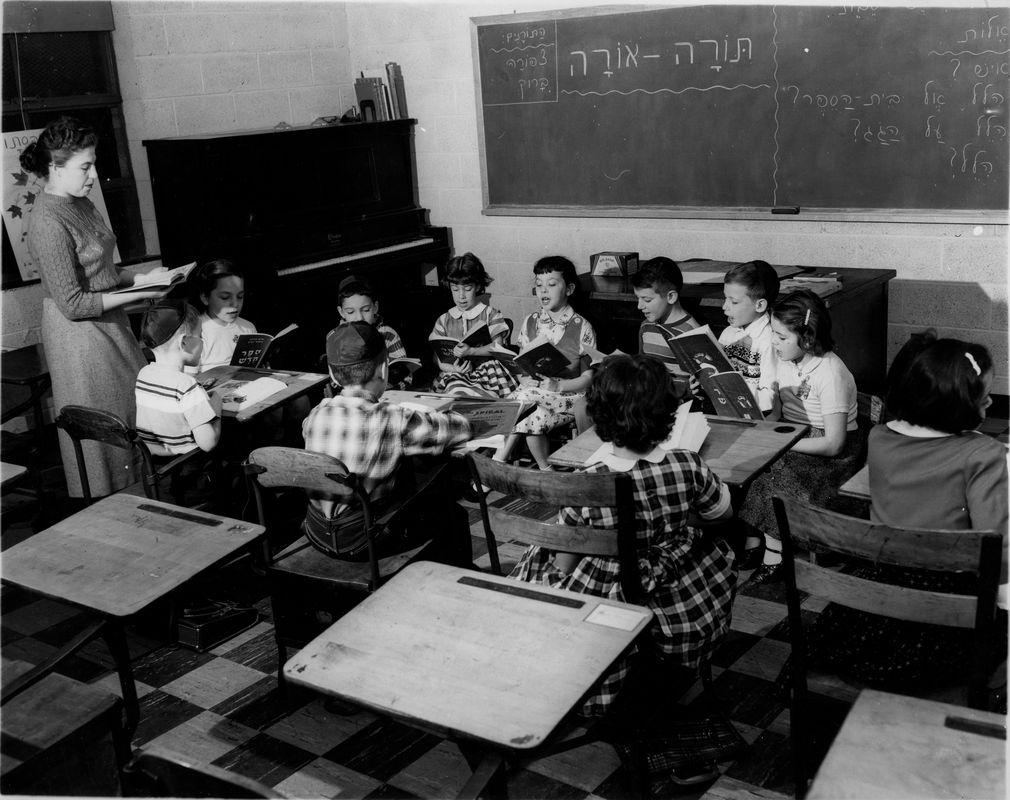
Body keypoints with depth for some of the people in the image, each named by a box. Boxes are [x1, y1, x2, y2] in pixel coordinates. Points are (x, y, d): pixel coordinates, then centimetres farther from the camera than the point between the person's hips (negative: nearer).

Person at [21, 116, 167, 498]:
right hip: (79, 334, -9)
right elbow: (73, 304, -22)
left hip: (109, 325, 9)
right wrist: (138, 294, -21)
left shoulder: (80, 204, 7)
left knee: (136, 417, 15)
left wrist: (141, 277, 2)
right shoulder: (49, 223, -22)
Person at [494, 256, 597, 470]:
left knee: (526, 396, -28)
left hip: (569, 396, -4)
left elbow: (588, 377, -4)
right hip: (533, 390, 4)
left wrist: (558, 385, -19)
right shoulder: (530, 322, 9)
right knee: (532, 423, -28)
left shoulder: (582, 327, -3)